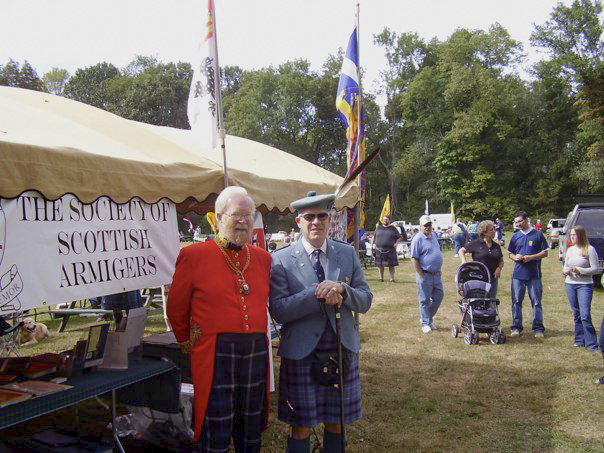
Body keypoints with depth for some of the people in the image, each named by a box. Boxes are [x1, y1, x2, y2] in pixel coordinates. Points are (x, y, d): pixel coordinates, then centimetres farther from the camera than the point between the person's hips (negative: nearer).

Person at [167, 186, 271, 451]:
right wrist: (189, 345, 12)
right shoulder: (193, 256, -6)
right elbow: (176, 310, 4)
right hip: (215, 357, -4)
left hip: (257, 354, 4)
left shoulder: (263, 257, 7)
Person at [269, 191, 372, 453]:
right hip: (301, 355, -3)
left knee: (336, 423, 15)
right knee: (301, 428, 7)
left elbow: (365, 301, 3)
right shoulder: (281, 260, -5)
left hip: (342, 352, 3)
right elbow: (278, 311, -12)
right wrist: (318, 294, -22)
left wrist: (341, 290, -17)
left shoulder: (348, 254, 5)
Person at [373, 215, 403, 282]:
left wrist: (396, 243, -3)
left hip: (390, 249, -2)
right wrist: (374, 243, 10)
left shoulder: (393, 228, 6)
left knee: (391, 265, -1)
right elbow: (374, 236, 23)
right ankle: (381, 277, 19)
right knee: (380, 264, 6)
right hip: (379, 249, 2)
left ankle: (392, 278, 7)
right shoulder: (378, 228, 12)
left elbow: (400, 237, 9)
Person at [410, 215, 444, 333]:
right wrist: (421, 275, -17)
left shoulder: (433, 236, 11)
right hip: (425, 275, -7)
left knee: (439, 296, 12)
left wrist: (439, 269, 16)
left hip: (436, 274, 8)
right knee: (425, 300, 3)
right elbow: (414, 258, -16)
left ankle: (428, 318, 27)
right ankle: (425, 323, 15)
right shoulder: (418, 239, -13)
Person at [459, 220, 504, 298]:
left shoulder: (496, 246, 11)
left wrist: (499, 268, -1)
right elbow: (461, 251, 3)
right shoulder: (476, 243, -3)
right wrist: (464, 263, -10)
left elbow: (501, 261, 19)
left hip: (492, 277, 5)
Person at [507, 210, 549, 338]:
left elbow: (545, 253, 0)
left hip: (534, 274, -3)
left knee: (536, 302, 3)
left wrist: (530, 257, -14)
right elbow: (510, 253, 16)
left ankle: (538, 328, 11)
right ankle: (516, 327, 14)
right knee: (516, 301, 5)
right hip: (518, 274, 3)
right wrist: (515, 257, -6)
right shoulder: (515, 236, 10)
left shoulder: (538, 234, 0)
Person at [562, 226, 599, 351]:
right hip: (570, 284, 6)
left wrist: (580, 270, -17)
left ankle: (591, 344, -6)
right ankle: (579, 340, 18)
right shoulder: (570, 250, 11)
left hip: (585, 285, -6)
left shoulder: (590, 249, -6)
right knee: (576, 315, 10)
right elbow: (565, 267, 18)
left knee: (585, 315, -12)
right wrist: (566, 270, -4)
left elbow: (596, 269, -8)